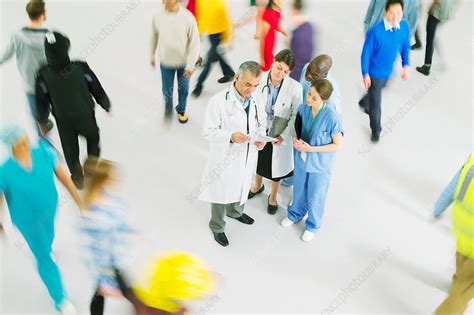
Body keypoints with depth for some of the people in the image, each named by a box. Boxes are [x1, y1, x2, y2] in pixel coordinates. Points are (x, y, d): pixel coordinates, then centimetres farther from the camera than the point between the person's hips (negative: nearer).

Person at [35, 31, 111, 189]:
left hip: (63, 120, 1)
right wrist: (106, 106, 6)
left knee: (70, 148, 25)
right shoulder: (81, 68, -28)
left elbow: (42, 102, -9)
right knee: (93, 138, 31)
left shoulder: (43, 75, -25)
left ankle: (77, 177, 44)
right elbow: (97, 90, -13)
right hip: (86, 116, -1)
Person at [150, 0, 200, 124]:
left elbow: (195, 43, -14)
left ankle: (181, 110, 45)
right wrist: (152, 55, 15)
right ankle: (168, 109, 42)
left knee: (183, 89, 18)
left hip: (184, 62, -1)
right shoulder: (157, 16, -12)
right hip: (166, 62, 1)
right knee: (167, 90, 12)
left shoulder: (188, 17, -20)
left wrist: (190, 65, -15)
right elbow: (154, 37, 5)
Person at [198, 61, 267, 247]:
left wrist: (261, 138, -14)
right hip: (225, 158, -5)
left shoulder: (257, 101, -7)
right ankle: (217, 227, 40)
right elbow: (209, 132, -20)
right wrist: (231, 136, -36)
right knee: (221, 193, 15)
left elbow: (261, 124, 8)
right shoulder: (219, 101, -23)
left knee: (241, 188, 29)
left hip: (248, 157, 5)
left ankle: (235, 212, 60)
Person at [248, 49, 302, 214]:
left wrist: (283, 136, -20)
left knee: (276, 166, 21)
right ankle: (258, 185, 60)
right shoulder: (259, 79, -21)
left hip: (279, 135, -2)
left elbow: (296, 116, -15)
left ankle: (273, 196, 49)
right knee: (259, 161, 28)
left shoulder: (295, 88, -24)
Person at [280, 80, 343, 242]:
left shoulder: (331, 117, -29)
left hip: (320, 164, -4)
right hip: (301, 158, 4)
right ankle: (295, 214, 55)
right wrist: (297, 139, -17)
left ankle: (312, 225, 43)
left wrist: (311, 149, -24)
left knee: (315, 197, 17)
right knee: (299, 190, 26)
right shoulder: (303, 108, -14)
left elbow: (338, 145, -18)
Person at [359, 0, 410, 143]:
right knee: (376, 103, 6)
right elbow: (366, 53, -20)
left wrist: (406, 65, -2)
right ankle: (376, 131, 28)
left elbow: (405, 47, 2)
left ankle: (364, 103, 63)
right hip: (375, 72, -5)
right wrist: (365, 74, -16)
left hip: (389, 71, 5)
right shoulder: (376, 31, -31)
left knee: (376, 93, 31)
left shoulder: (404, 27, -15)